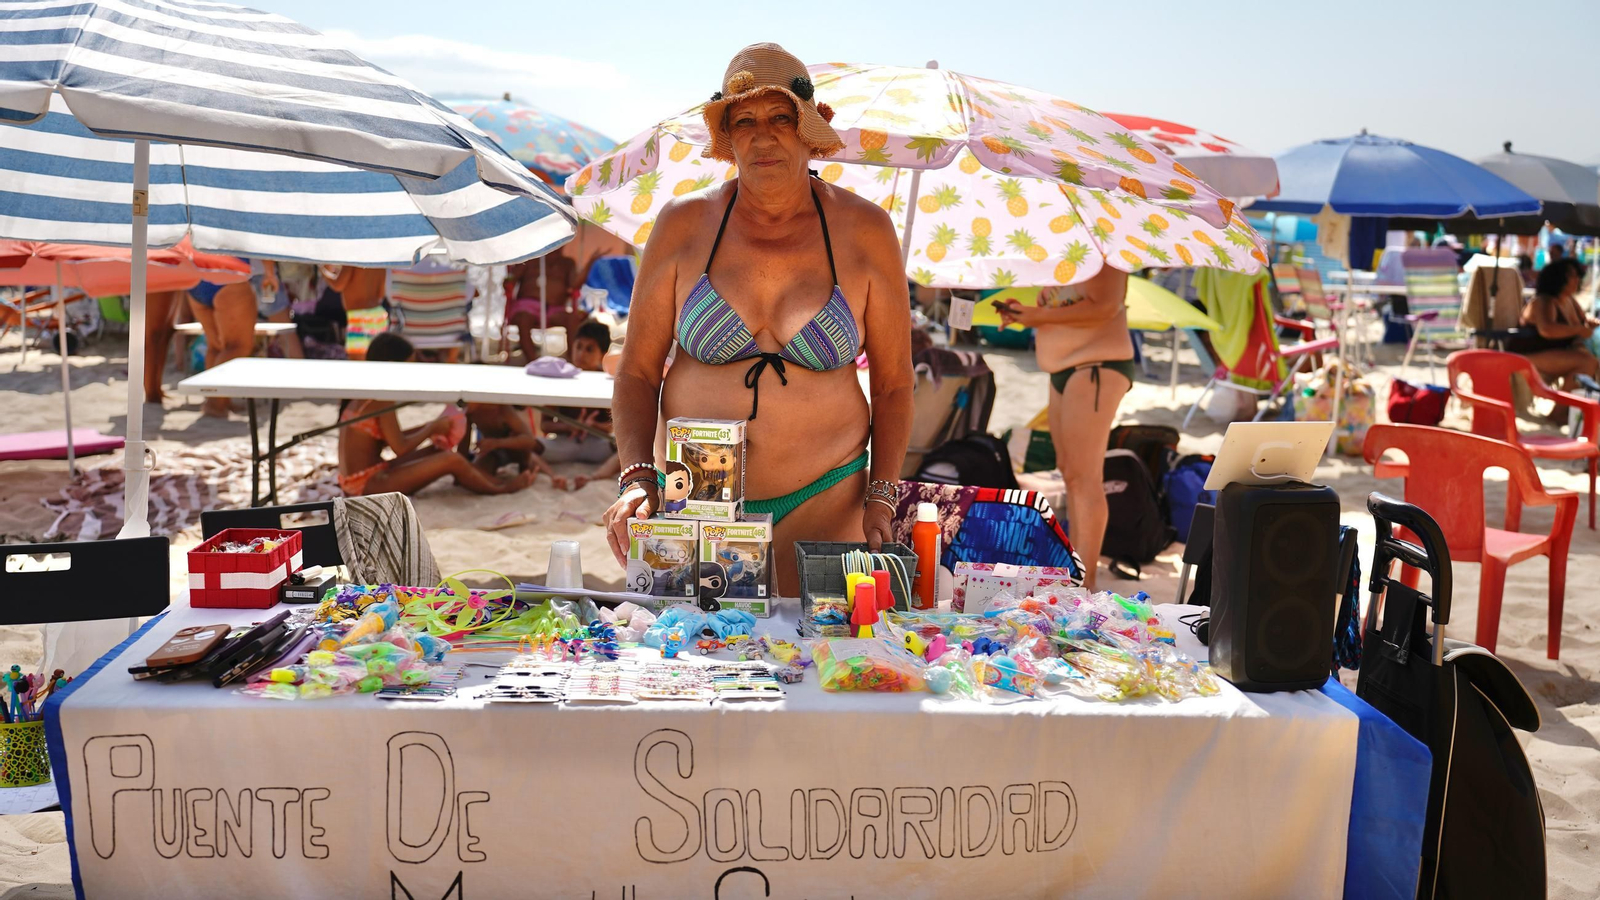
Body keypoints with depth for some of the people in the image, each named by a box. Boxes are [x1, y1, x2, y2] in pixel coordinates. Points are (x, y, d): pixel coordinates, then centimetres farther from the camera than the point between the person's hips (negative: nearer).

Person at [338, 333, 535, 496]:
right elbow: (400, 448, -19)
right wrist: (432, 428, -3)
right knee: (451, 460, -15)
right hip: (367, 484, -10)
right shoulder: (381, 399, -17)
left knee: (438, 450, 16)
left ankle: (494, 479, 17)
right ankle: (500, 488, 6)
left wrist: (429, 428, 8)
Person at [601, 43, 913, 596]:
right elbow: (637, 373, 2)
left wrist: (881, 499, -4)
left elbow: (893, 384, 5)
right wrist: (637, 478, -11)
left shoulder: (864, 230, -1)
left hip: (821, 502, 0)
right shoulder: (684, 224, -1)